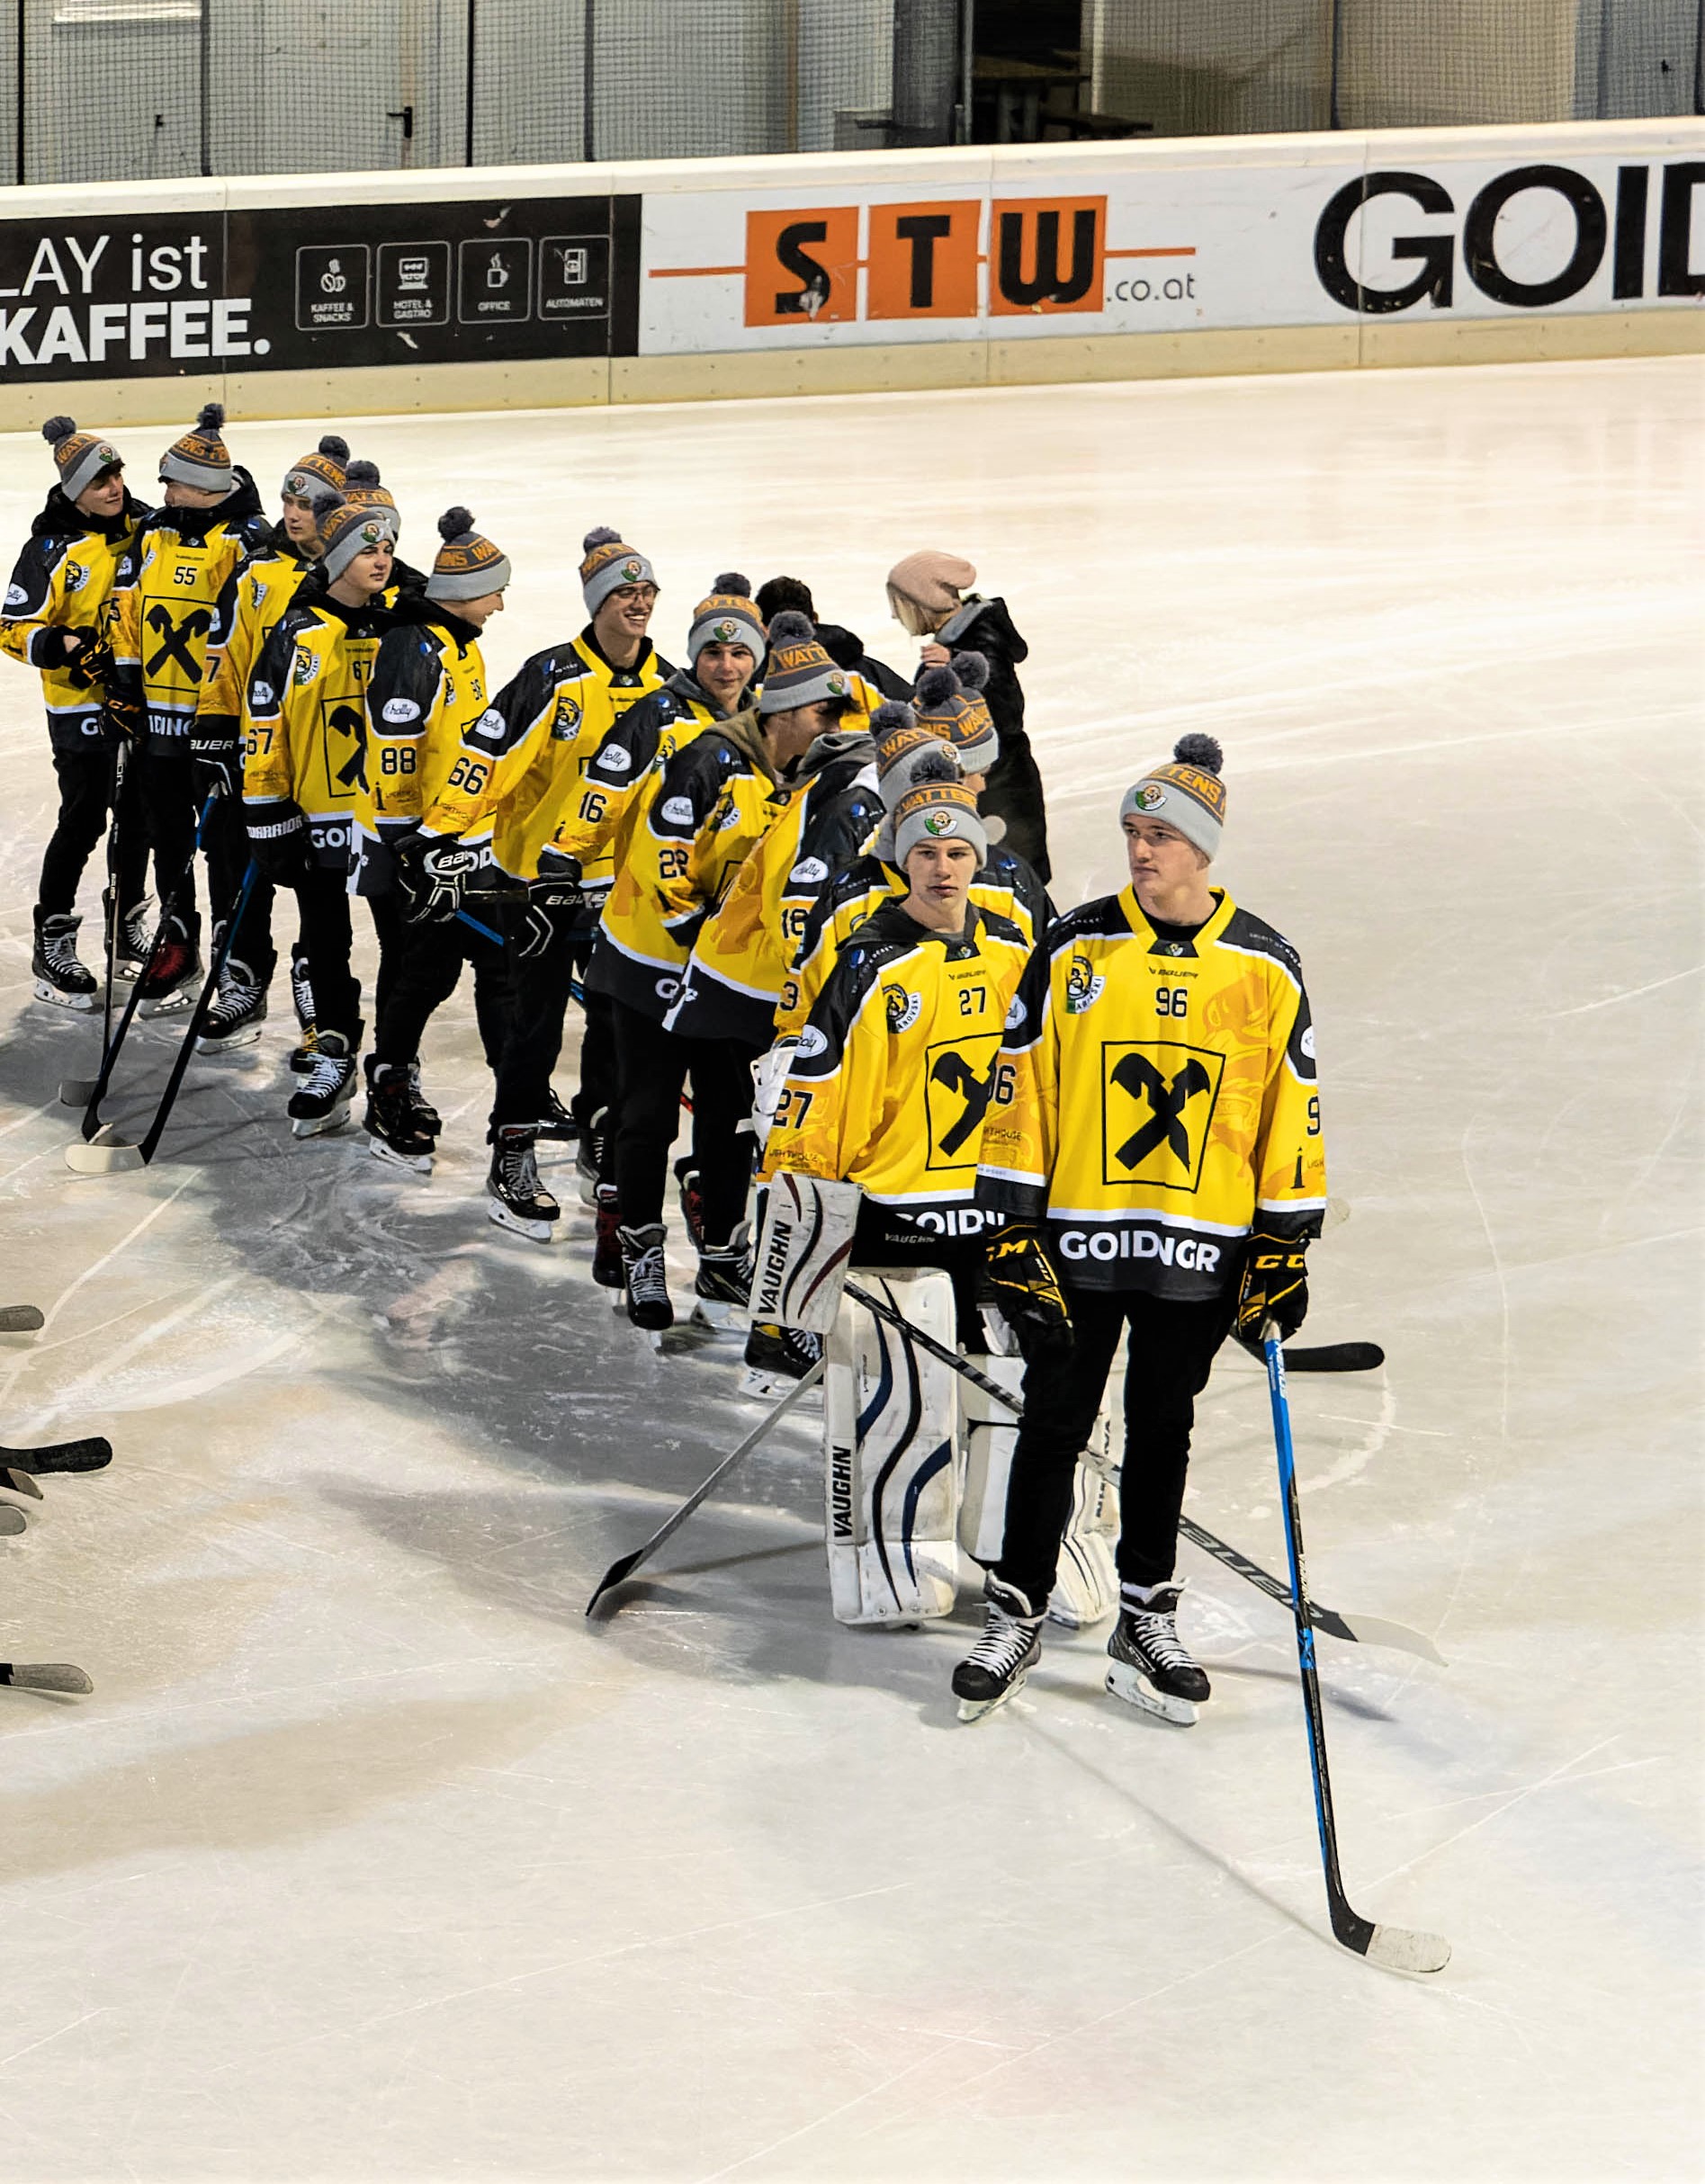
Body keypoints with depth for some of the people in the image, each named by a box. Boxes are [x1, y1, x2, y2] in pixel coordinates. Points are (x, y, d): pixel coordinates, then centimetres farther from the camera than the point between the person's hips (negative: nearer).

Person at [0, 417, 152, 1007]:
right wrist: (58, 647, -31)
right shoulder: (52, 548, -15)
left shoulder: (142, 525, 0)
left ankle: (128, 928, 30)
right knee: (84, 821, -5)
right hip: (80, 708, -6)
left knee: (139, 815, 14)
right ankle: (52, 944, 6)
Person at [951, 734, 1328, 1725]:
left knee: (1162, 1431, 12)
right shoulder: (1074, 950, -3)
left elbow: (1292, 1113, 3)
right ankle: (1018, 1615, 16)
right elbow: (1021, 1092, -1)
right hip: (1077, 1235, -1)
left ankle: (1146, 1620, 23)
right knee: (1055, 1427, 5)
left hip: (1200, 1246, 1)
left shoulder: (1265, 966, -2)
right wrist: (1013, 1227, -5)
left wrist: (1283, 1246, 1)